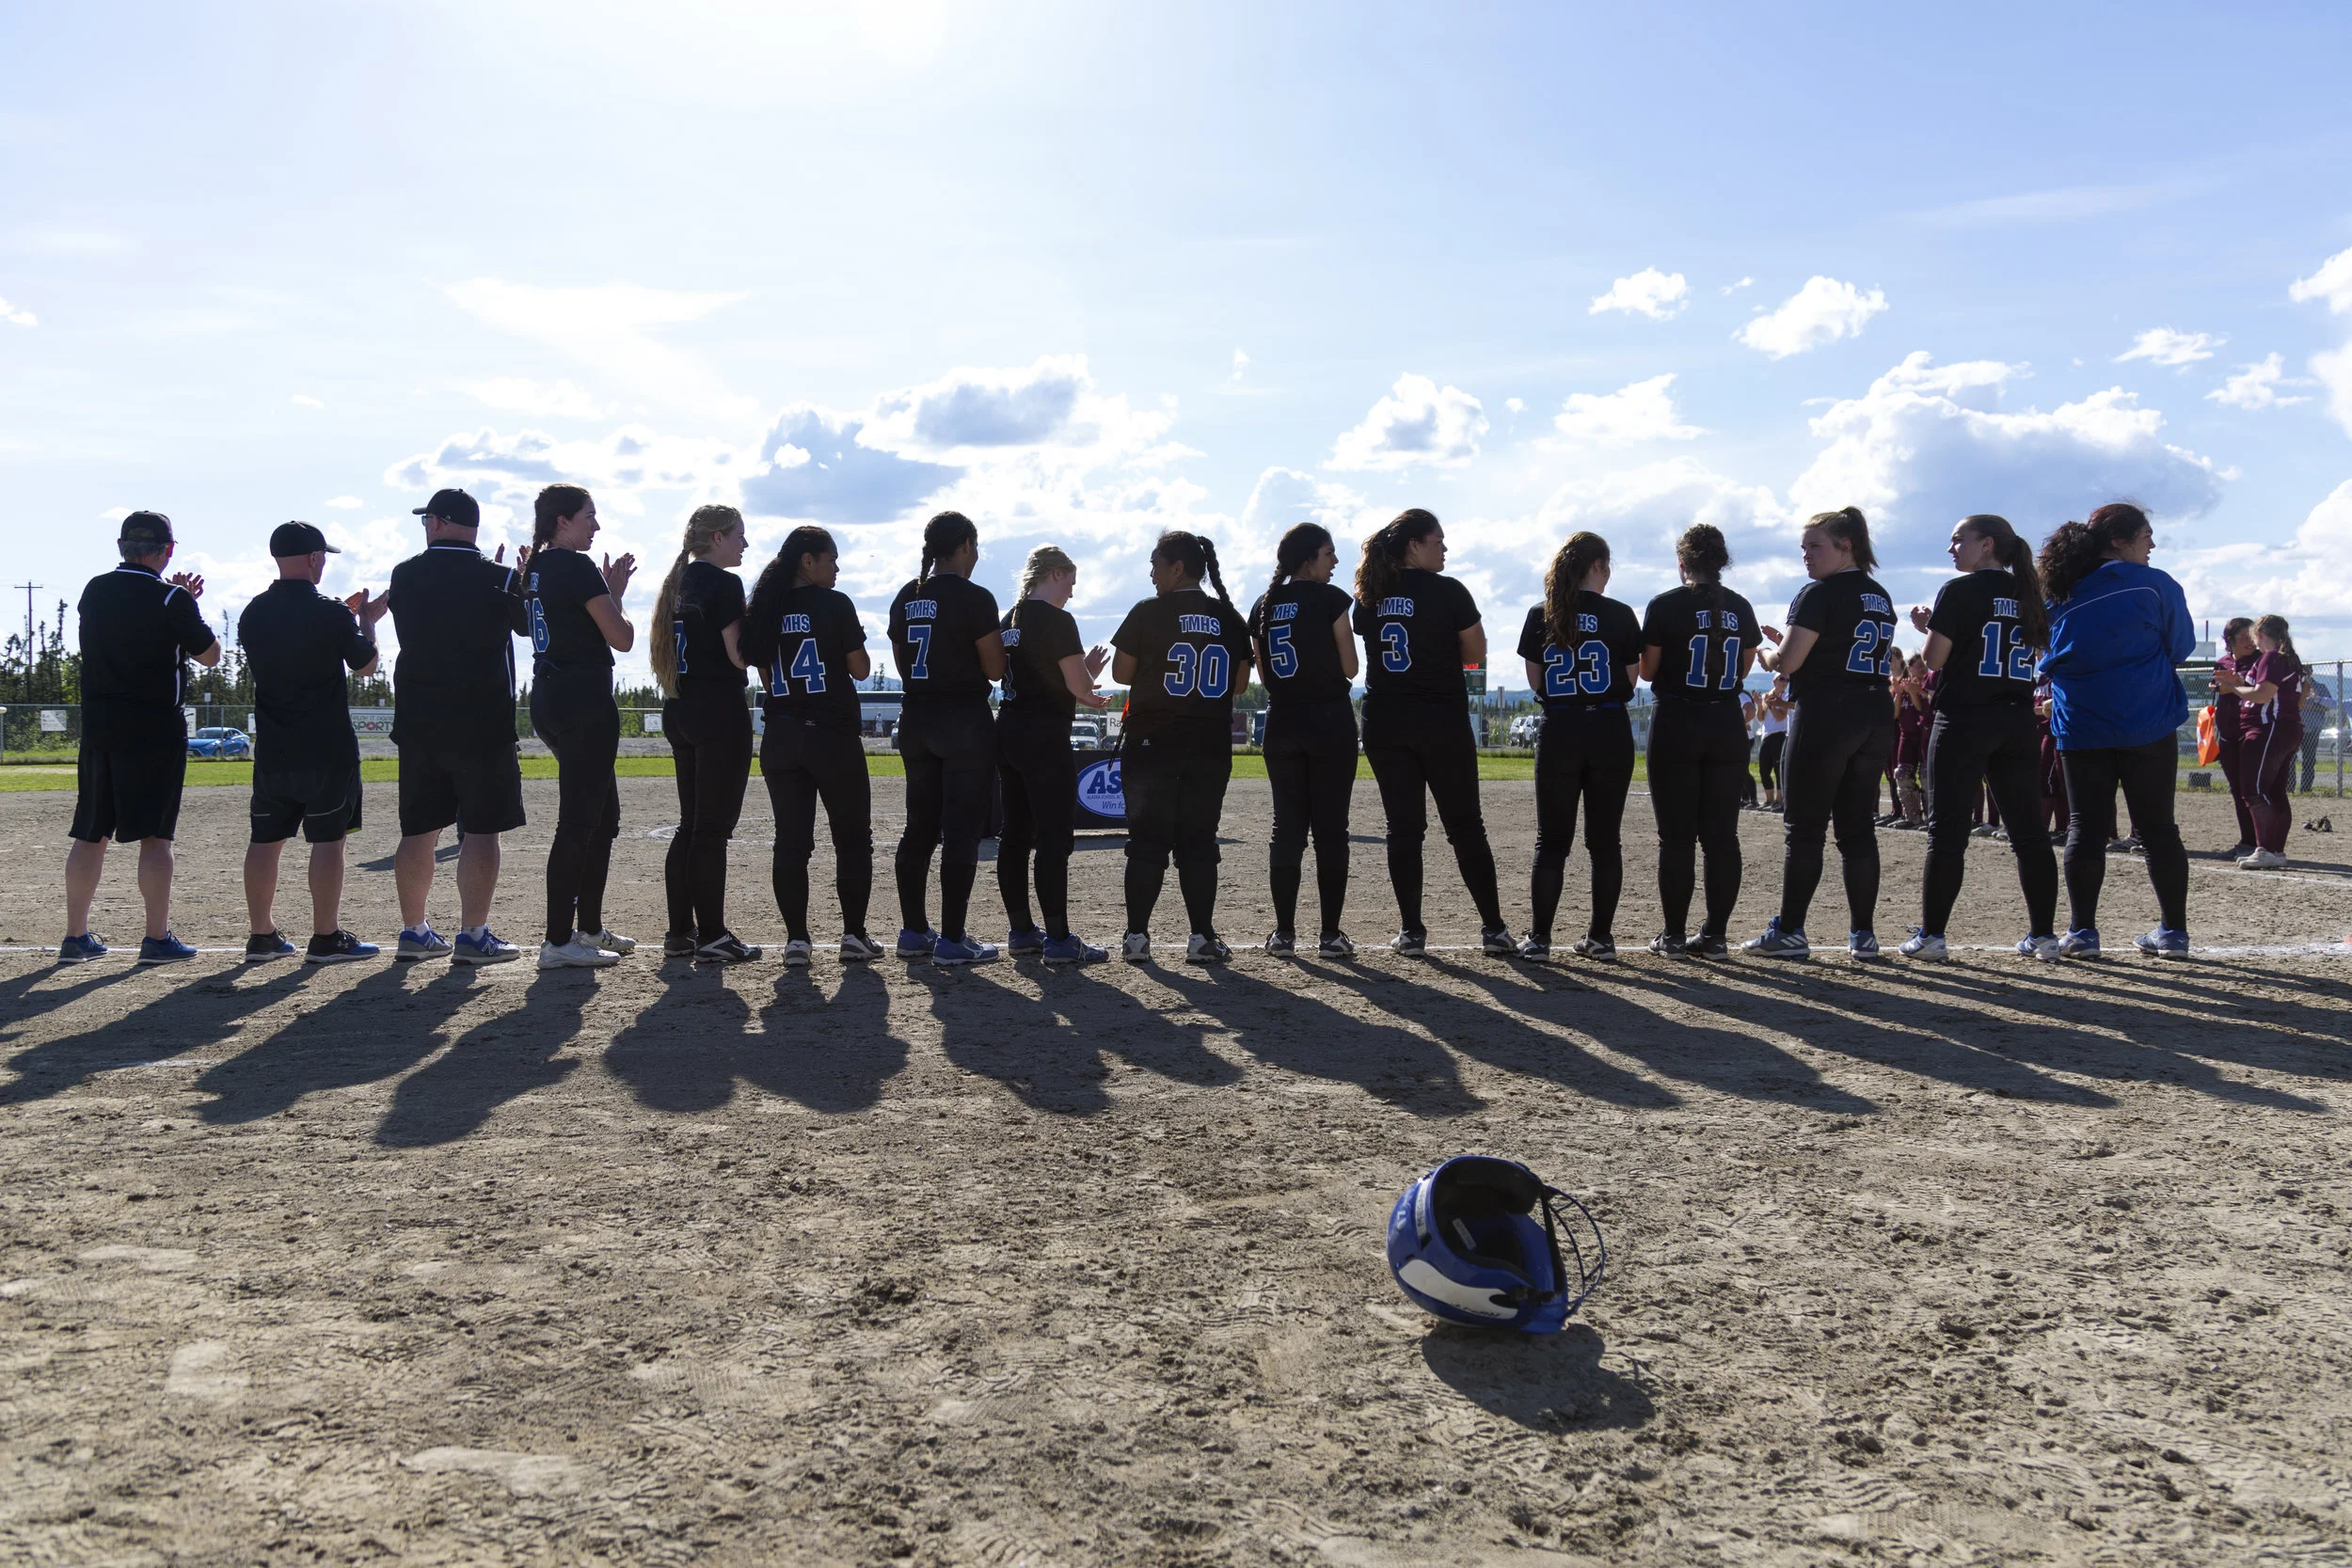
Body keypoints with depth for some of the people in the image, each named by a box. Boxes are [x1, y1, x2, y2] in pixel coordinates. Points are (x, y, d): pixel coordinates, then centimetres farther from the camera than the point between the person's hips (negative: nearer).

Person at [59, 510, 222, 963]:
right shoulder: (171, 599, -9)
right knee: (154, 834, -2)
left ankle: (75, 936, 16)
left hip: (97, 724, 5)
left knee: (90, 834, 10)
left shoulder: (94, 591, 8)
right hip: (155, 727, -5)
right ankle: (157, 938, -1)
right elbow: (210, 655, 0)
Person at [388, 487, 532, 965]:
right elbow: (528, 625, 6)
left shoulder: (404, 575, 3)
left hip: (417, 724, 5)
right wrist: (524, 577, 18)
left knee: (418, 831, 11)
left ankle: (413, 932, 18)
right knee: (480, 831, -1)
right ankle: (472, 935, -3)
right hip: (482, 724, -4)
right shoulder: (497, 578, -8)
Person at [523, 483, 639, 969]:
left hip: (548, 698, 10)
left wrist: (610, 591, 17)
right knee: (578, 821, -7)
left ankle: (589, 927, 23)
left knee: (604, 813, 17)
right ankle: (558, 942, -4)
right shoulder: (578, 567, -12)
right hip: (584, 701, -10)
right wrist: (616, 594, 4)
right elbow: (622, 639, -13)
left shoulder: (535, 567, 16)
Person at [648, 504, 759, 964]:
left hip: (680, 714, 9)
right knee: (714, 827, -5)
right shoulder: (723, 583, -11)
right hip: (720, 712, -9)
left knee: (691, 823, 13)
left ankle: (680, 932, 16)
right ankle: (712, 938, -2)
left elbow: (664, 656, 17)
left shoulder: (678, 582, 15)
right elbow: (738, 655, -15)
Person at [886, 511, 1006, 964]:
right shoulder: (974, 599, -12)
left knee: (919, 827, 13)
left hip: (915, 718, 7)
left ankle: (913, 931, 19)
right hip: (965, 721, -7)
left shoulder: (905, 598, 8)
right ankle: (952, 939, -1)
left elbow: (904, 667, 14)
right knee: (962, 832, -2)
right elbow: (995, 669, -11)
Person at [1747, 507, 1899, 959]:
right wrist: (1790, 645, 21)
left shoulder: (1819, 593, -9)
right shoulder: (1881, 598, 16)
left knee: (1805, 827, -2)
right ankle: (1863, 933, 10)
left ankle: (1789, 931, 1)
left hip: (1825, 717, -7)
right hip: (1876, 717, 8)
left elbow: (1787, 662, -14)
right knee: (1858, 827, 9)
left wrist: (1765, 653, 8)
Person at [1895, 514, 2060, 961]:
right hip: (2018, 722, 6)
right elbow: (2036, 652, 20)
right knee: (2028, 830, 8)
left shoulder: (1959, 590, -8)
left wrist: (1928, 628, 10)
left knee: (1947, 829, -3)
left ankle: (1931, 935, -2)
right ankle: (2043, 934, 10)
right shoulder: (2029, 595, 12)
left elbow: (1933, 659, -10)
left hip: (1964, 720, -6)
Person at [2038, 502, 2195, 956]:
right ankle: (2173, 931, 10)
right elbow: (2182, 646, 5)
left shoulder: (2060, 592, 6)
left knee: (2085, 829, 5)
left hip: (2080, 727, 3)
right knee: (2158, 828, 5)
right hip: (2148, 723, -2)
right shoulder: (2153, 584, -6)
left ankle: (2081, 931, 2)